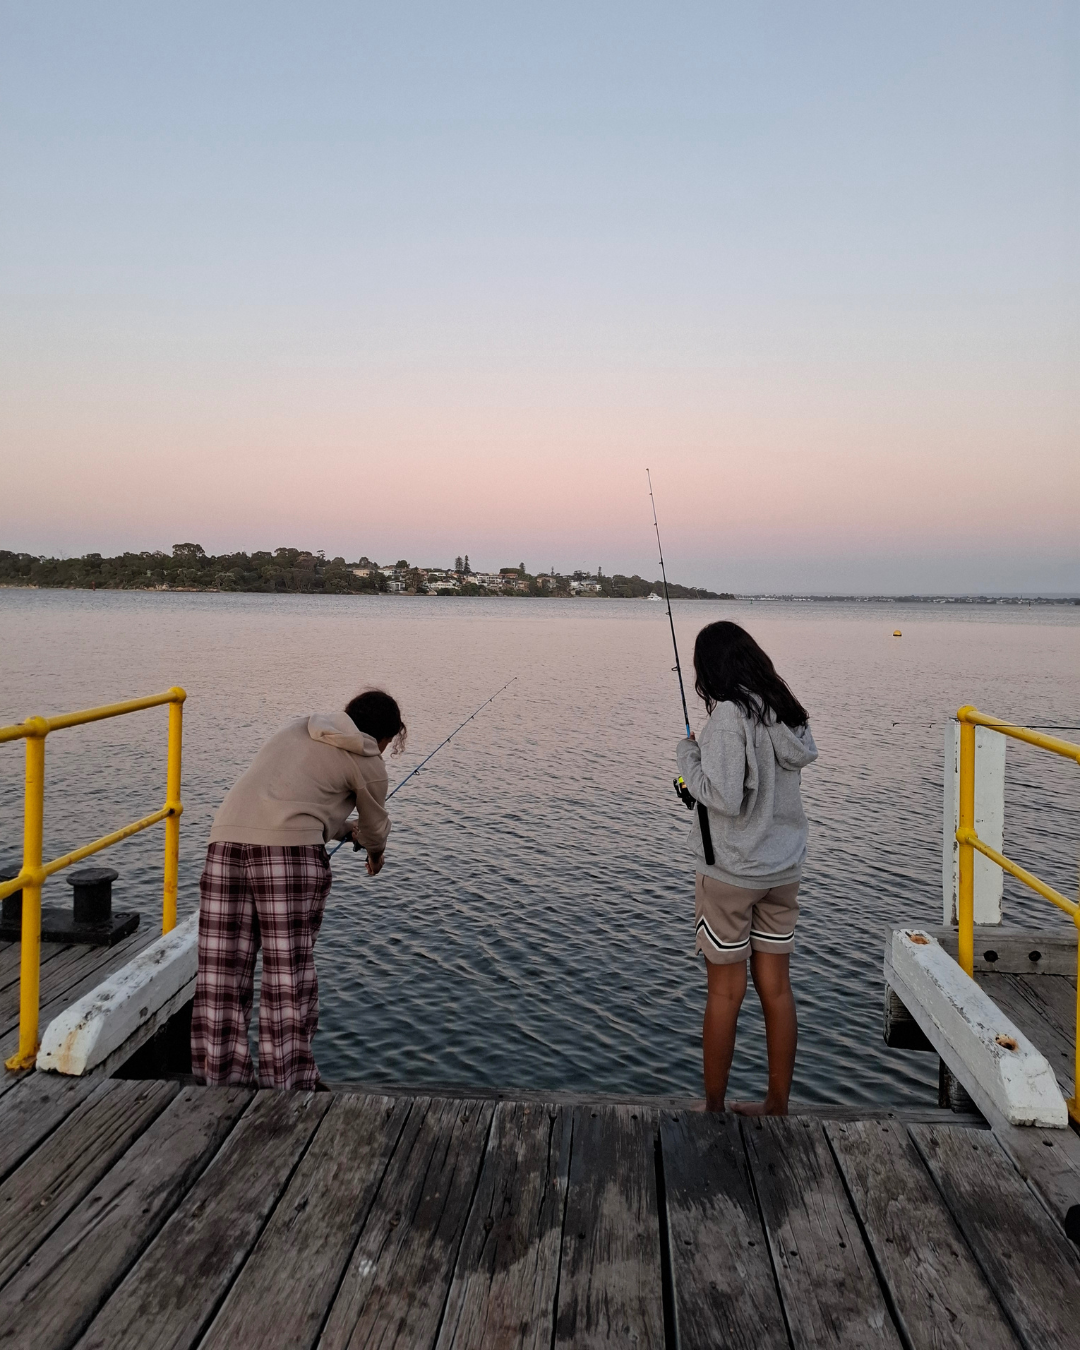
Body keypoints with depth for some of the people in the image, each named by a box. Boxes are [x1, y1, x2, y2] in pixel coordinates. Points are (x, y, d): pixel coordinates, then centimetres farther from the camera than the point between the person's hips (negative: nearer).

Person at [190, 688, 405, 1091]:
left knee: (221, 971, 9)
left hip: (226, 839, 6)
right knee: (288, 973, 4)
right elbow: (375, 830, 21)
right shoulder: (368, 764, 8)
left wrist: (348, 828, 45)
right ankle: (285, 1082, 13)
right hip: (288, 849, -6)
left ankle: (220, 1077, 19)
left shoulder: (299, 728, 26)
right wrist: (375, 853, 43)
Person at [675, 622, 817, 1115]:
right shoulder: (787, 712, 5)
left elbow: (725, 798, -22)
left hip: (730, 870, -7)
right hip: (783, 868, 7)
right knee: (776, 988, 13)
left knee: (725, 993, 6)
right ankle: (776, 1106, 25)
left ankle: (713, 1108, 20)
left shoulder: (729, 714, -18)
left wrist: (688, 755, -8)